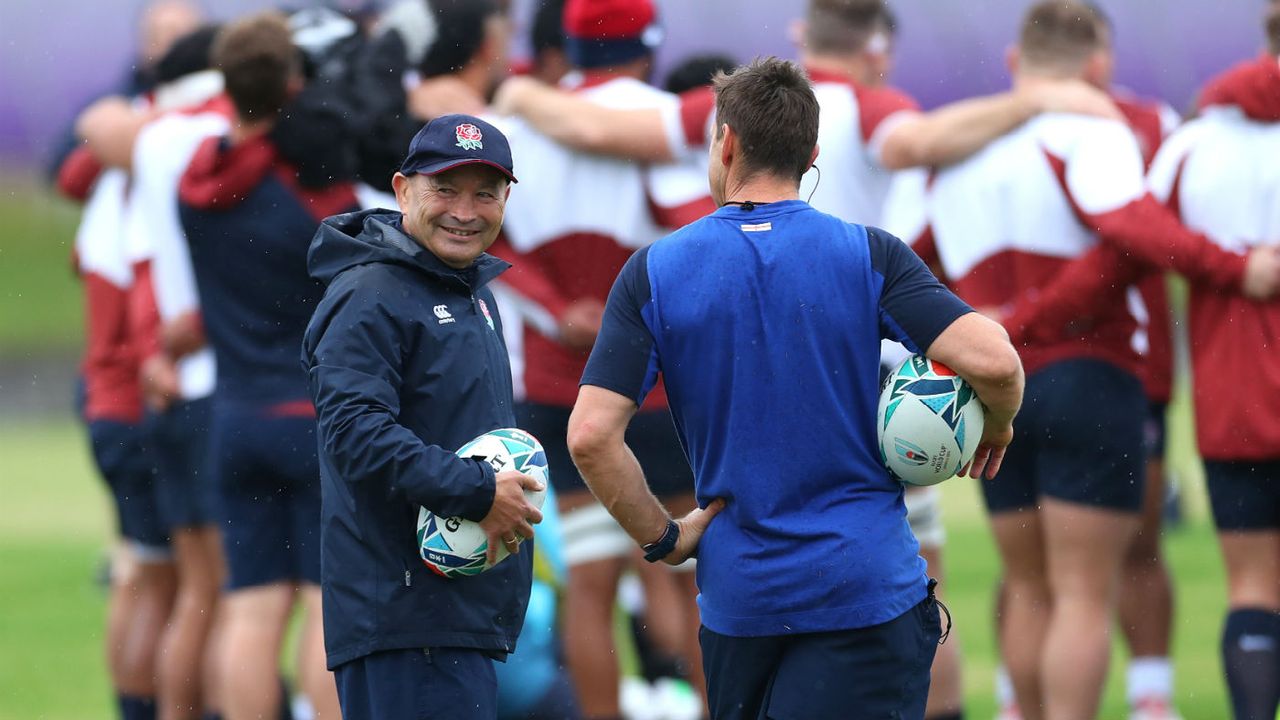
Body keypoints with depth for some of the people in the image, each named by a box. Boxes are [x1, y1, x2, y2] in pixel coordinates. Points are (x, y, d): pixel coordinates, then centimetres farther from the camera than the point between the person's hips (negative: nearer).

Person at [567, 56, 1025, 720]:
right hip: (868, 588, -2)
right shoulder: (869, 255, -3)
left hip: (736, 589, 2)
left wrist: (663, 538, 4)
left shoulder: (654, 273, 0)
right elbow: (993, 361, -15)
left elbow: (590, 436, -9)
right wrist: (996, 428, 7)